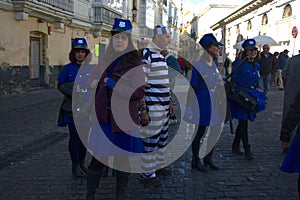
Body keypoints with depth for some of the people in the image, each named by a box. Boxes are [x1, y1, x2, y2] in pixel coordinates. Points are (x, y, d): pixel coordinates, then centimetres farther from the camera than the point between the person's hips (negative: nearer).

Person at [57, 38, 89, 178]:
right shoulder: (68, 68, -3)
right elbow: (60, 86, 2)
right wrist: (72, 92, -14)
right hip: (72, 108, -3)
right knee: (75, 136, 0)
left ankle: (82, 163, 26)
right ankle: (75, 166, 12)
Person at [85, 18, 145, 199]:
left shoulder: (135, 63, -7)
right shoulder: (106, 60, 9)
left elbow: (139, 92, -15)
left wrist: (113, 84, -16)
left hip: (123, 118, -4)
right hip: (103, 116, 4)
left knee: (123, 156, 8)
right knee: (98, 156, 4)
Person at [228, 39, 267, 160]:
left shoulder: (256, 65, 10)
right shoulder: (239, 64, -13)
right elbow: (233, 80, -11)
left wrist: (256, 89, 11)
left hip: (251, 96, 7)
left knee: (243, 122, 12)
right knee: (243, 122, -6)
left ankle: (235, 147, 24)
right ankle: (247, 150, -3)